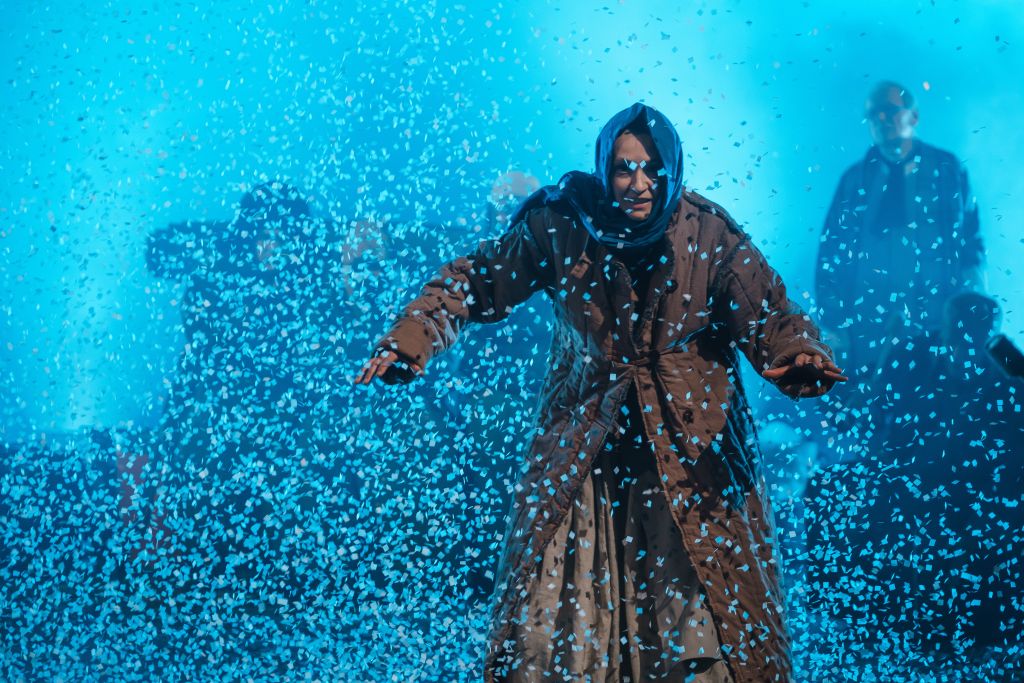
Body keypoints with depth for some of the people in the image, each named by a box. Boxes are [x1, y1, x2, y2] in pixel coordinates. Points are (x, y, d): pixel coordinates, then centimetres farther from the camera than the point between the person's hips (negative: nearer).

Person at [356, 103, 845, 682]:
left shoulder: (710, 235, -10)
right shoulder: (559, 225, -8)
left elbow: (770, 316, -13)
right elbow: (479, 281, 0)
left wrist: (799, 357, -36)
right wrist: (411, 339, -15)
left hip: (697, 447, -1)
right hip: (583, 441, 1)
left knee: (718, 606, -1)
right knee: (551, 599, 3)